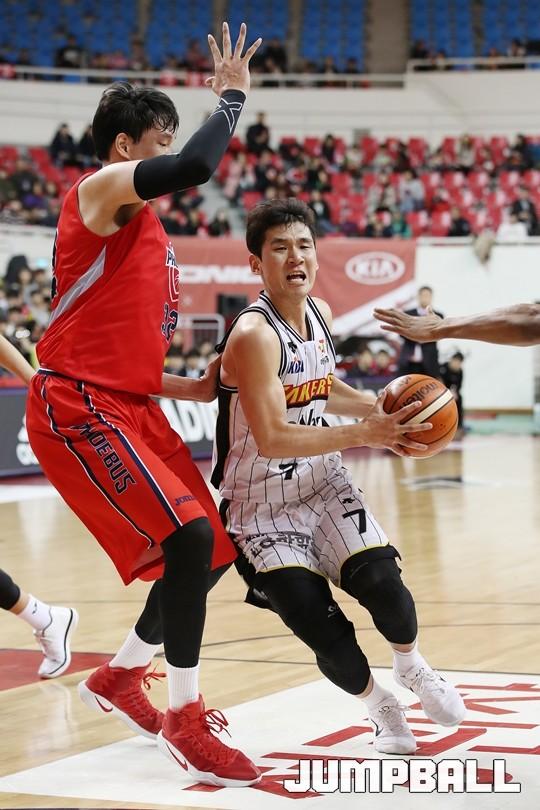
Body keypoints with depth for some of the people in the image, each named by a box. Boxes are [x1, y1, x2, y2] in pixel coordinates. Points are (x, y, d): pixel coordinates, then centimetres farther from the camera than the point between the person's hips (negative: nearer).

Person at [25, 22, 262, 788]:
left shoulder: (144, 229, 21)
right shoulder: (102, 189, -7)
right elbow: (195, 167, -27)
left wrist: (184, 388, 13)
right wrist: (231, 96, -14)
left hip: (130, 406, 10)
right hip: (78, 407, -10)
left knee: (211, 551, 9)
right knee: (190, 538, -20)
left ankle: (117, 679, 29)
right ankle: (185, 720, -9)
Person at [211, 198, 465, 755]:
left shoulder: (319, 314, 2)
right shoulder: (254, 334, -23)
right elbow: (272, 440, -31)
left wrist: (379, 407, 4)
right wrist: (363, 434, -28)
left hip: (322, 482, 6)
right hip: (263, 501, -5)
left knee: (380, 582, -14)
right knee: (316, 621, -15)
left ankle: (410, 668, 19)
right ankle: (378, 705, 14)